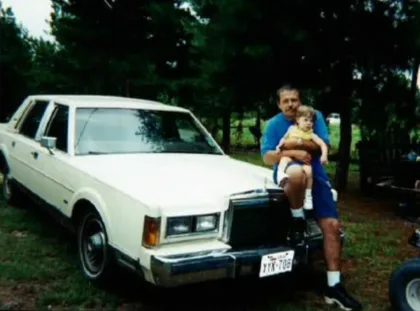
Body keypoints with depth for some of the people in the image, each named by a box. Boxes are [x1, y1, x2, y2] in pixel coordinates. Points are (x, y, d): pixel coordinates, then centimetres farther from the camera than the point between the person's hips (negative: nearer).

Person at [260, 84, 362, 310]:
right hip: (287, 173, -3)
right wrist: (292, 153, -23)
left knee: (332, 225, -8)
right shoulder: (274, 124, 0)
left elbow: (324, 146, -6)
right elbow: (267, 157, -8)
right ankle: (297, 221, -14)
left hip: (315, 174, 3)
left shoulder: (315, 116, 5)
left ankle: (333, 286, 0)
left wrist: (296, 143, -17)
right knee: (297, 172, -42)